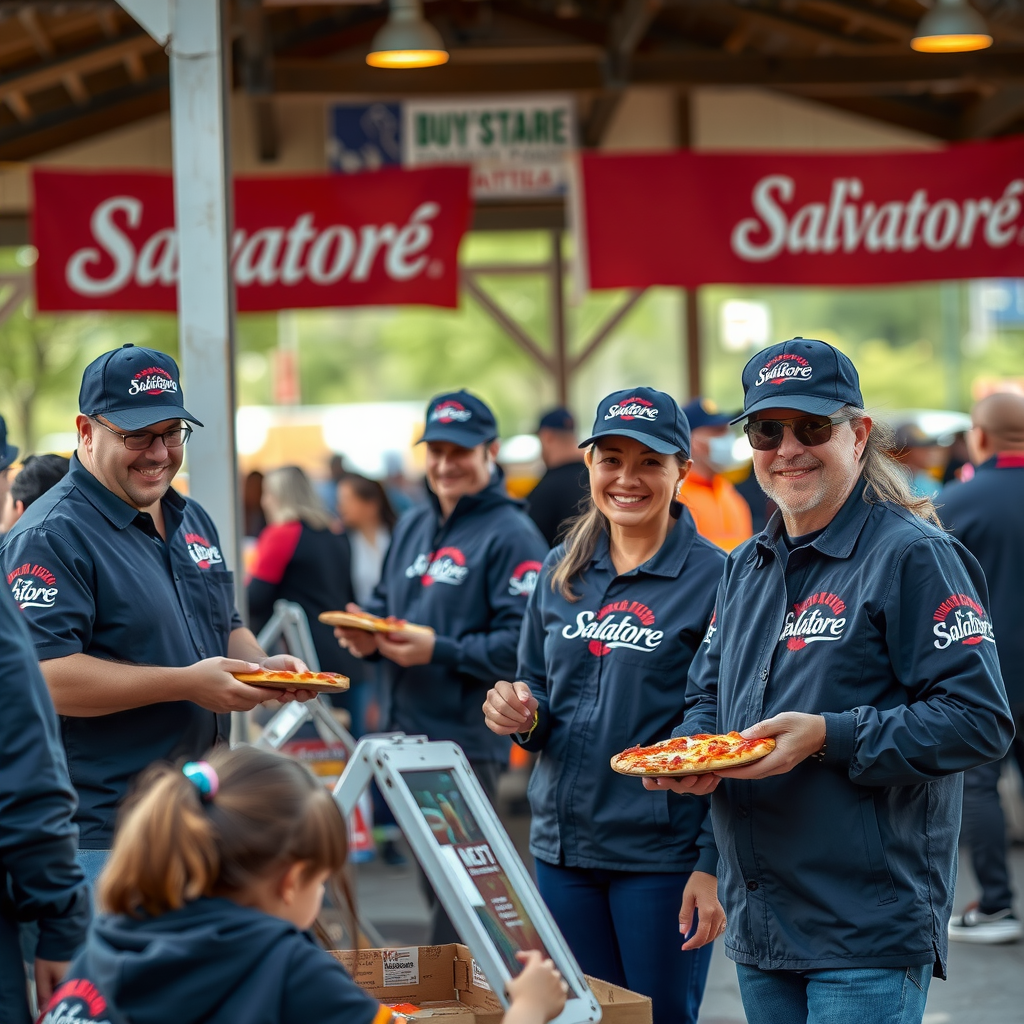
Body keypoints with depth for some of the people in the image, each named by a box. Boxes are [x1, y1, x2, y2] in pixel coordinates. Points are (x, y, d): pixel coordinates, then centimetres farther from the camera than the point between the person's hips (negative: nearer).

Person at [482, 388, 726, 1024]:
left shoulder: (713, 579, -8)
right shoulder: (560, 573, 9)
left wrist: (714, 865, -15)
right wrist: (522, 715, -5)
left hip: (662, 853, -5)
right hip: (564, 845, 5)